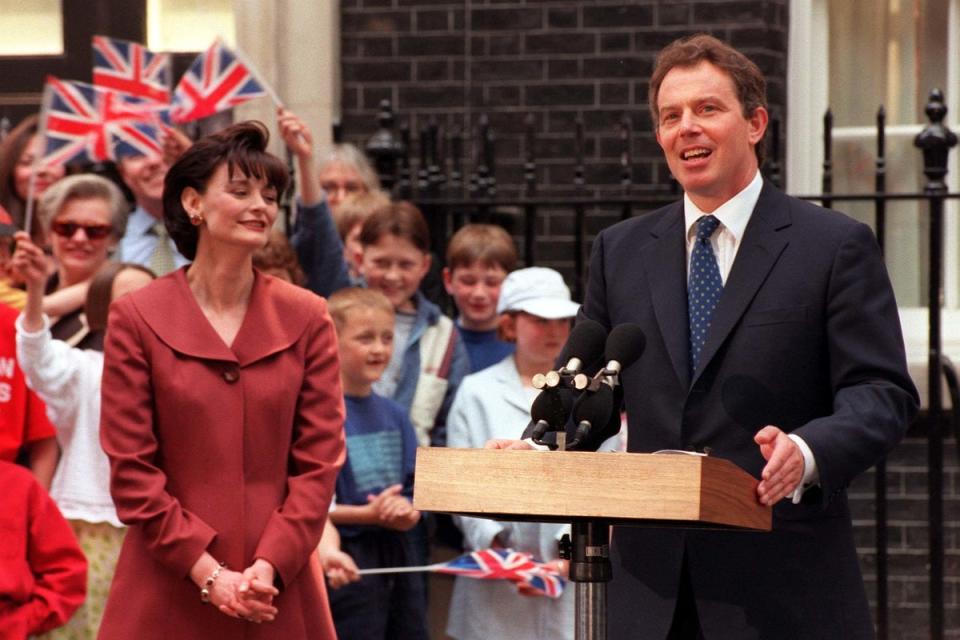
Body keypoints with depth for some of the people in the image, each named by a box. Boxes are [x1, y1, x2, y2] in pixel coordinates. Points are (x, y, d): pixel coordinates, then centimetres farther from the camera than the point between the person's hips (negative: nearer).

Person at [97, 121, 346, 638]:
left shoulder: (306, 318, 5)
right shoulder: (136, 319, -1)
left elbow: (319, 461, 2)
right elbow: (132, 471, -4)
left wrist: (269, 567, -11)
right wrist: (209, 573, -12)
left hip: (280, 594, 2)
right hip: (166, 595, -2)